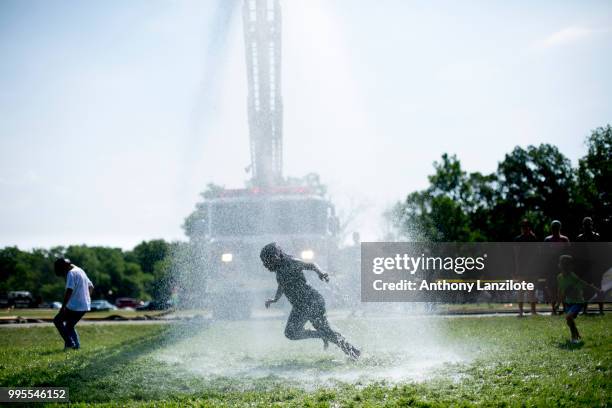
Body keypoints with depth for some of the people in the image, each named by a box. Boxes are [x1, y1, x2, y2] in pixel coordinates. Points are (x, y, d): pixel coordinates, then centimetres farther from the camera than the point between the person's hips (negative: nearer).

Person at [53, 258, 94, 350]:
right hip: (85, 306, 9)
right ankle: (76, 345, 8)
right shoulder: (81, 271, 16)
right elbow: (91, 286, 24)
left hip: (75, 306, -9)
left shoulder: (71, 273, -12)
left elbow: (69, 291, -21)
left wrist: (63, 307, -20)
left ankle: (70, 343, -4)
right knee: (70, 325, 20)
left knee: (58, 320, 4)